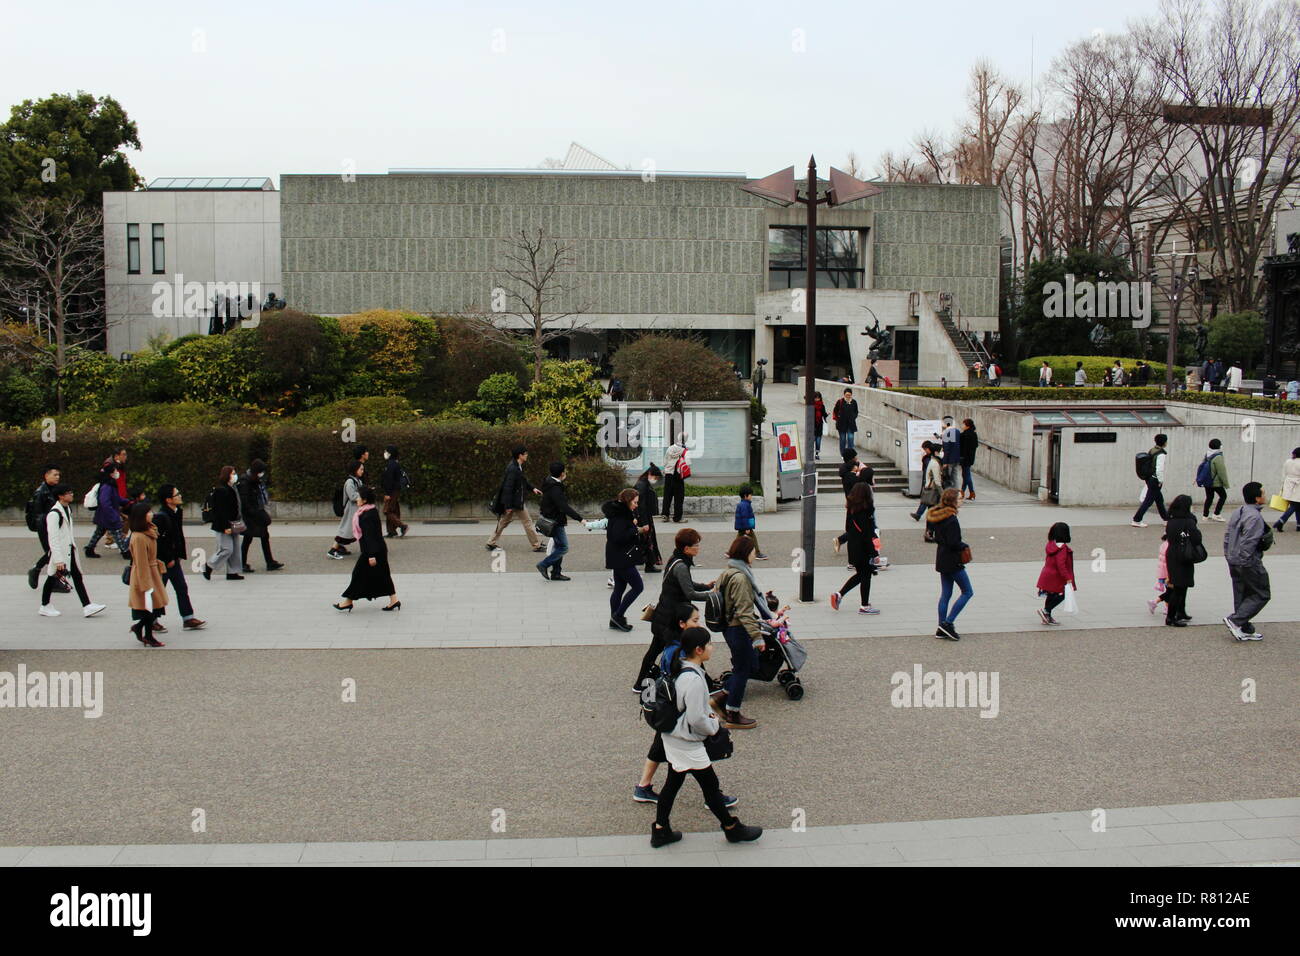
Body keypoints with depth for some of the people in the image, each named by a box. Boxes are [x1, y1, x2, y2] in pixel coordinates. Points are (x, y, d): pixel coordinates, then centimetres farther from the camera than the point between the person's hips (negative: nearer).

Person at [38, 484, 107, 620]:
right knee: (52, 578, 7)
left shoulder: (68, 508, 7)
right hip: (59, 551, -8)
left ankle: (87, 606, 5)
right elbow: (53, 538, -23)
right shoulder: (54, 513, -21)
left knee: (77, 577, 5)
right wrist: (58, 560, -24)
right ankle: (45, 607, 23)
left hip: (70, 550, 8)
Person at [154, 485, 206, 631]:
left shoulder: (178, 512, 5)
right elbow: (159, 541, -22)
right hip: (163, 561, -9)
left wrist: (180, 555, 9)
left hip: (173, 559, 9)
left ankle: (188, 619, 13)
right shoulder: (161, 517, -22)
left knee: (182, 588, 9)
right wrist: (169, 560, -16)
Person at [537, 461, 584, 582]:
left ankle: (556, 573, 21)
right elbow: (564, 507, -31)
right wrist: (580, 518, -32)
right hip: (555, 521, -10)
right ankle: (543, 565, 1)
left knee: (558, 546, 16)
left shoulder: (550, 481, 5)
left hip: (553, 520, 10)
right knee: (563, 547, -5)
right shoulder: (555, 488, -26)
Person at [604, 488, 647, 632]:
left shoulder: (618, 512, 12)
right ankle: (618, 615, -1)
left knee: (619, 588, 14)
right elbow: (619, 537, -27)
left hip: (618, 559, 11)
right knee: (638, 586, -4)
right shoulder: (621, 515, -19)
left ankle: (615, 621, 19)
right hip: (622, 558, -10)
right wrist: (637, 530, -18)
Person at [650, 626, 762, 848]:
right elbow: (696, 719, -27)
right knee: (711, 786, 9)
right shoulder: (693, 680, -30)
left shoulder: (679, 669, 0)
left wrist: (709, 712, 5)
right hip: (688, 744, -9)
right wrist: (713, 726, -9)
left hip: (672, 737, 9)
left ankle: (660, 830, 27)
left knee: (672, 783, 19)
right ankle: (732, 829, 26)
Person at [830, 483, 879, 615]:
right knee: (866, 575, 5)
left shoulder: (850, 509, 3)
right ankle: (864, 606, 13)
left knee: (860, 574, 19)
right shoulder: (866, 511, -19)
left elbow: (848, 529, 11)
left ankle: (839, 594, 11)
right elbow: (868, 534, -19)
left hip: (853, 548, 8)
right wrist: (874, 553, -16)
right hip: (863, 549, -8)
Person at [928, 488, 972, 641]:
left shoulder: (937, 516, 6)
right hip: (953, 561, -9)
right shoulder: (951, 519, -21)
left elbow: (935, 537, 15)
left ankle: (942, 629, 13)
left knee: (945, 594, 12)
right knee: (968, 592, 2)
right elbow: (953, 543, -23)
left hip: (942, 560, 9)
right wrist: (964, 546, -5)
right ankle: (948, 623, -4)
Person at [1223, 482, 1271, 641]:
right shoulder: (1255, 517, -20)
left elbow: (1227, 537, 13)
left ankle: (1245, 629, 21)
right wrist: (1245, 561, -19)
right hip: (1249, 563, -9)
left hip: (1233, 561, 9)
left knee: (1241, 595, 15)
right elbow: (1248, 542, -25)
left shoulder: (1237, 513, 9)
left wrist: (1229, 557, 16)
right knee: (1261, 594, 4)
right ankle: (1235, 620, -3)